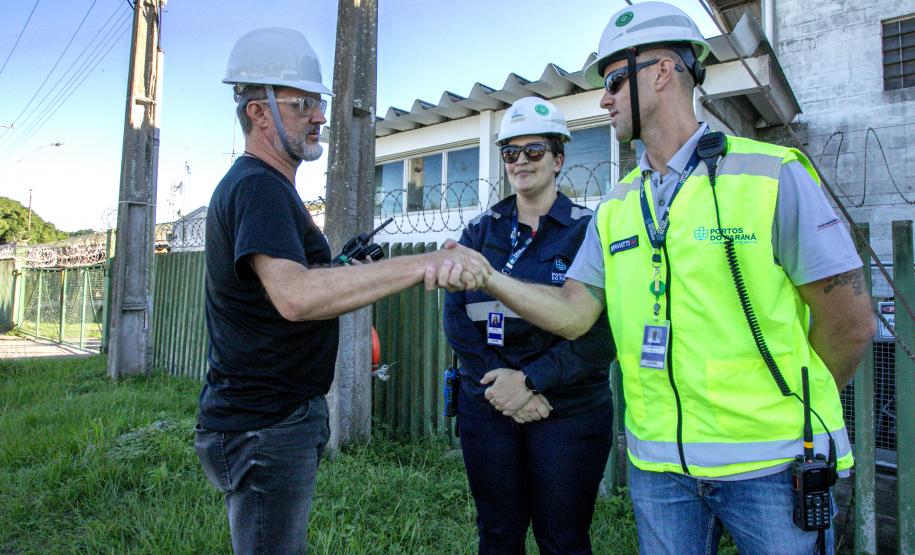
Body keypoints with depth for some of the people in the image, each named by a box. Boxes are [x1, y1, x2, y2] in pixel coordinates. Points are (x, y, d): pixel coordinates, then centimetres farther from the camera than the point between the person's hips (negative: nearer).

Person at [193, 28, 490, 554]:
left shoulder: (266, 186, 17)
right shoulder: (256, 186, -18)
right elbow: (294, 295, -36)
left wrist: (344, 270, 12)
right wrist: (423, 264, -39)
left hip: (286, 414, 10)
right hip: (264, 426, -10)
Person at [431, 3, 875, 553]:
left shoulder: (773, 176, -9)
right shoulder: (616, 208, 6)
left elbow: (851, 323, -5)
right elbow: (572, 312, 2)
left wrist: (795, 405, 5)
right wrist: (487, 277, -11)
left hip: (770, 464, -4)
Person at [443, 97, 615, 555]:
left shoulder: (588, 229, -4)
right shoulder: (480, 231, 7)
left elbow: (602, 331, -11)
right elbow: (455, 316, 0)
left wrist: (531, 380, -18)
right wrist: (498, 379, -13)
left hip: (569, 410, -3)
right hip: (486, 407, 3)